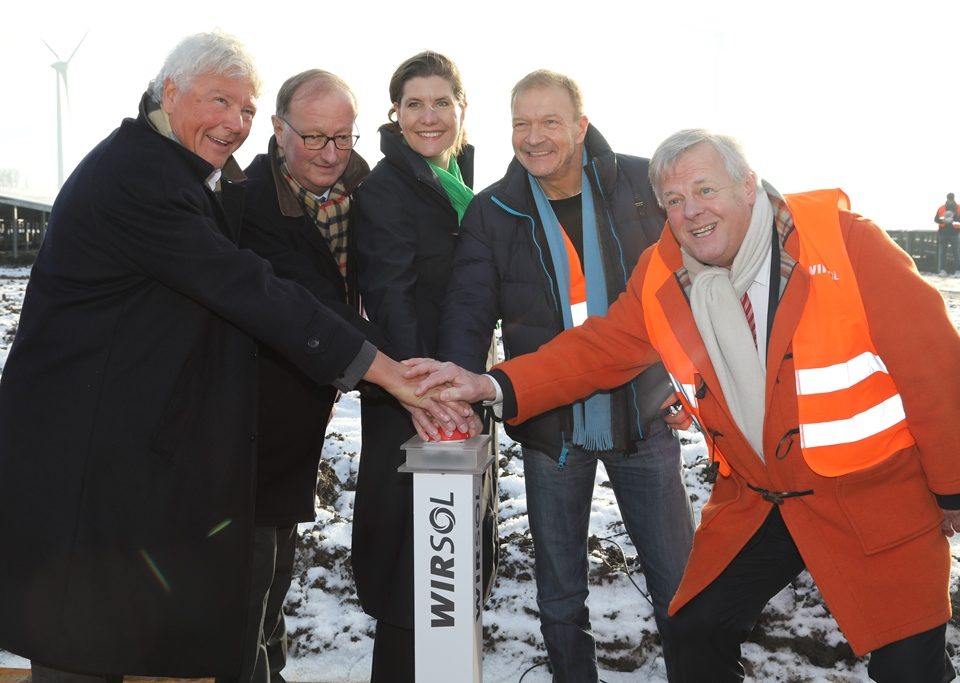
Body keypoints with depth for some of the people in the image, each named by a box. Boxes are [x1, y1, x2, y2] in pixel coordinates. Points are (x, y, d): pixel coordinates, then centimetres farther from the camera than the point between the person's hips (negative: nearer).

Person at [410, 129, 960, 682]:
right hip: (755, 504, 4)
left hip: (878, 499, -3)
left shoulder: (843, 241, -19)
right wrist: (492, 386, -19)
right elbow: (597, 349, -4)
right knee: (696, 632, 8)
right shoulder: (661, 276, -5)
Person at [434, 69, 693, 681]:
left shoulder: (643, 185, -4)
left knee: (680, 585, 9)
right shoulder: (492, 213, -2)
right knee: (560, 593, 13)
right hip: (551, 427, 1)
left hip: (645, 416, 0)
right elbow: (468, 315, -5)